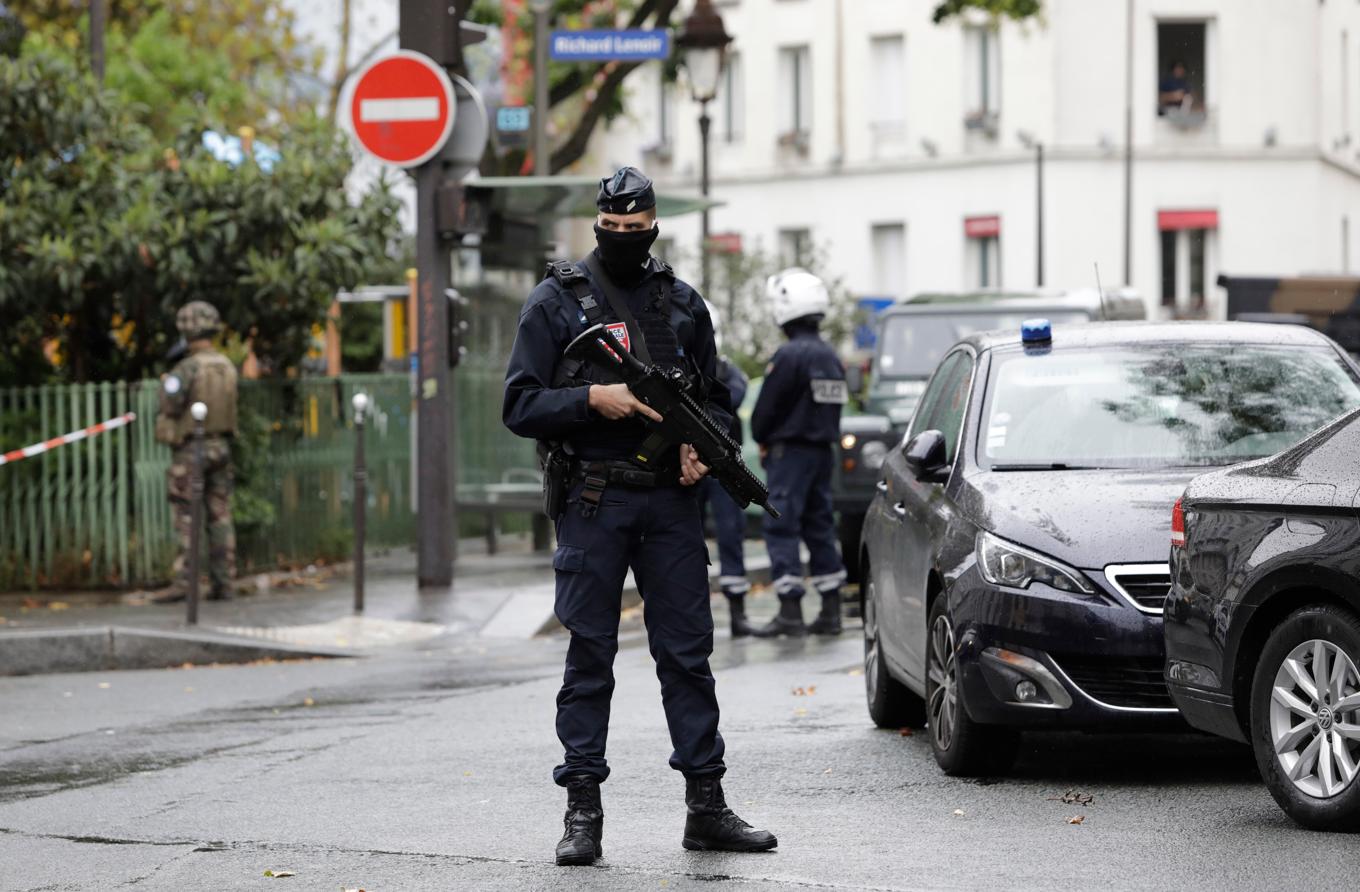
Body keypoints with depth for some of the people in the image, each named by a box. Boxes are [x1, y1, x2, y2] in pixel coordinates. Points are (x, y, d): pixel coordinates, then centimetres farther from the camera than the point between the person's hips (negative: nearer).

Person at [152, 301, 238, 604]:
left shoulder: (188, 368, -15)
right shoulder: (227, 367, 6)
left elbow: (171, 406, -17)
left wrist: (166, 385, 4)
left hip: (190, 448, -6)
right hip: (221, 446, 6)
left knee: (186, 517, -4)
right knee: (219, 516, 8)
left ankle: (183, 581, -9)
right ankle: (222, 582, 8)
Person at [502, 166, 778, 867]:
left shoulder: (683, 305, 12)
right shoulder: (556, 302, 2)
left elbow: (716, 400, 18)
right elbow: (520, 405, -3)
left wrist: (702, 447, -3)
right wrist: (592, 399, -18)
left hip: (670, 500, 3)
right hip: (592, 501, -3)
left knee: (688, 652, 4)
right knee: (589, 657, 1)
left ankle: (706, 807, 8)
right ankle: (583, 812, 5)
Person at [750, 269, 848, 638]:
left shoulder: (788, 356, -16)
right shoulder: (831, 357, 10)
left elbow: (766, 409, -11)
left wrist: (762, 441, 6)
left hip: (790, 451, -8)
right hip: (823, 450, 8)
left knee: (782, 528, -6)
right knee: (820, 525, 12)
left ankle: (790, 611, -12)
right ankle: (831, 611, 13)